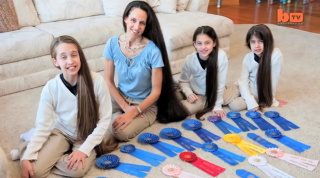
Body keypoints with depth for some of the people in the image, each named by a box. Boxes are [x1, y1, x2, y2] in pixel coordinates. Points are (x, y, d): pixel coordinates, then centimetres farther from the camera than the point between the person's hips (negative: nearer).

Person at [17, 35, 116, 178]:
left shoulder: (97, 81, -22)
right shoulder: (50, 88, -18)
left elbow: (104, 120, -15)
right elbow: (43, 127, -12)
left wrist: (84, 149, -19)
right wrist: (27, 157, -22)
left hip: (87, 135, -1)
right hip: (62, 133, 2)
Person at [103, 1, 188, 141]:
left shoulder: (152, 50, -21)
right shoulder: (112, 43, -11)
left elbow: (156, 91, -15)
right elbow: (109, 81, -5)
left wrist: (133, 112, -23)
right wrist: (125, 107, -15)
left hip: (145, 104, -3)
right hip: (121, 97, 3)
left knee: (120, 132, -27)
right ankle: (118, 115, 4)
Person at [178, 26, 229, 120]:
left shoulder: (221, 56, -26)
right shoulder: (190, 59, -20)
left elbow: (220, 83, -19)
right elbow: (183, 81, -5)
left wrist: (217, 106, -15)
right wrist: (189, 94, -23)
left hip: (213, 94, 0)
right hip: (196, 94, 0)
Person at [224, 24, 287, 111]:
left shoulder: (276, 55, -26)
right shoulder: (248, 57, -12)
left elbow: (273, 80, -19)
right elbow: (243, 81, -14)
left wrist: (271, 101, -10)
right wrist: (251, 103, -25)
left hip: (260, 93, -4)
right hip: (246, 88, 4)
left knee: (235, 105, -23)